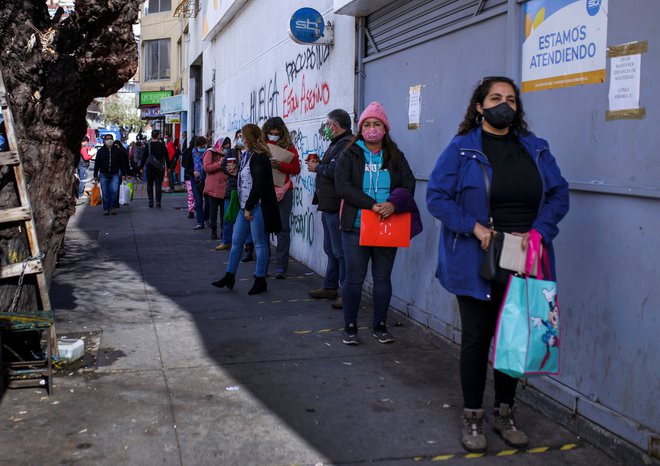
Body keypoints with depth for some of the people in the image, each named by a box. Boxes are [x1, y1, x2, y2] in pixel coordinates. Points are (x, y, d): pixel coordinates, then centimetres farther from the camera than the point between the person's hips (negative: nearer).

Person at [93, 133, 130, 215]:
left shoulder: (117, 151, 6)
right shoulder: (100, 151, 5)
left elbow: (122, 163, 10)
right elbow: (97, 164, 6)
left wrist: (123, 174, 5)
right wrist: (95, 175, 3)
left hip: (114, 175, 0)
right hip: (104, 175, 1)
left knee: (114, 191, -15)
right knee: (105, 193, 3)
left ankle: (112, 207, -1)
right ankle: (106, 209, 12)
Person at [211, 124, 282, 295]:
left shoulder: (259, 158, -15)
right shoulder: (247, 155, 15)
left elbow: (258, 186, -20)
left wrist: (248, 208, -18)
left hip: (257, 207, -10)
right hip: (246, 206, 10)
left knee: (260, 244, 0)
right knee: (236, 241, 13)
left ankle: (260, 281, 9)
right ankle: (229, 276, 21)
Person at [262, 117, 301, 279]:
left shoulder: (288, 146, 5)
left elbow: (296, 168, 0)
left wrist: (280, 165, -15)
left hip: (283, 191, -1)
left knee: (283, 228, -2)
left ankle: (281, 267, 2)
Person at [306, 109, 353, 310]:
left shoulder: (347, 145, -17)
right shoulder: (337, 143, 19)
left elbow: (336, 171, -28)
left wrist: (317, 168, -12)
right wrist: (318, 164, 4)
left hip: (338, 207, -11)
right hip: (330, 206, 11)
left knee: (340, 252, -7)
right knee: (331, 250, 18)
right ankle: (330, 288, 29)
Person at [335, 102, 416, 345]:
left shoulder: (395, 157, 9)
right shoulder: (349, 155, 2)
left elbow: (409, 184, -1)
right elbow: (342, 186, -11)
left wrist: (393, 204, -21)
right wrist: (372, 205, -21)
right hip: (356, 227, -2)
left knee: (383, 278, 9)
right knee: (354, 278, 3)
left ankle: (380, 325, 22)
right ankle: (350, 327, 14)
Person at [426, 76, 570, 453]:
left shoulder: (536, 149, 7)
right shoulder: (461, 149, -4)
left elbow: (559, 194, 7)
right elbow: (436, 196, -7)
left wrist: (538, 231, -10)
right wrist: (474, 227, -18)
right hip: (476, 263, -3)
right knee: (477, 337, 7)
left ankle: (505, 413, 30)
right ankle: (473, 417, 21)